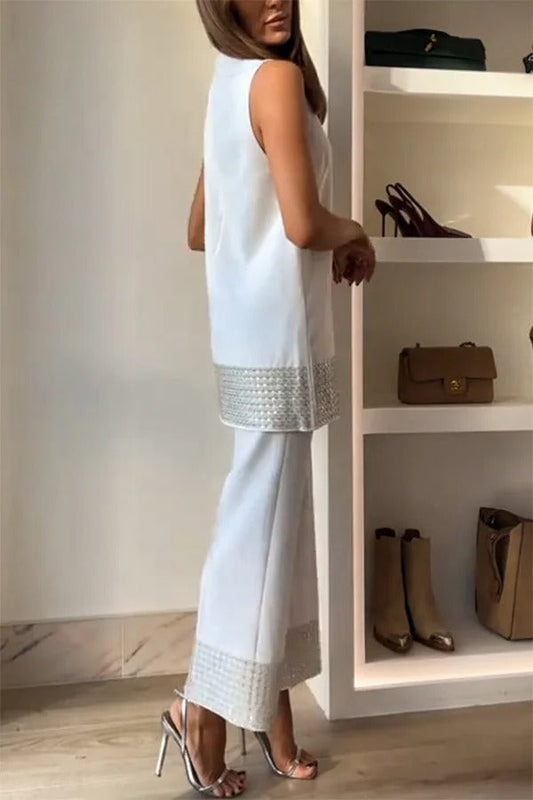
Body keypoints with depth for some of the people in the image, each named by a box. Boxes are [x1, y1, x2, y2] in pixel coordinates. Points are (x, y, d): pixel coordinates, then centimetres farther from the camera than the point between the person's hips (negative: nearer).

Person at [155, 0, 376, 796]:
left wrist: (323, 247, 18)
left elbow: (199, 231, 20)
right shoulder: (276, 76, -10)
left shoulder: (232, 84, 18)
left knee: (277, 523, 14)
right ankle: (203, 704, 14)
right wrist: (353, 233, 1)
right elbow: (304, 222, -21)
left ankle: (274, 715, 26)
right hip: (276, 342, -9)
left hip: (253, 336, 9)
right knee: (259, 523, 0)